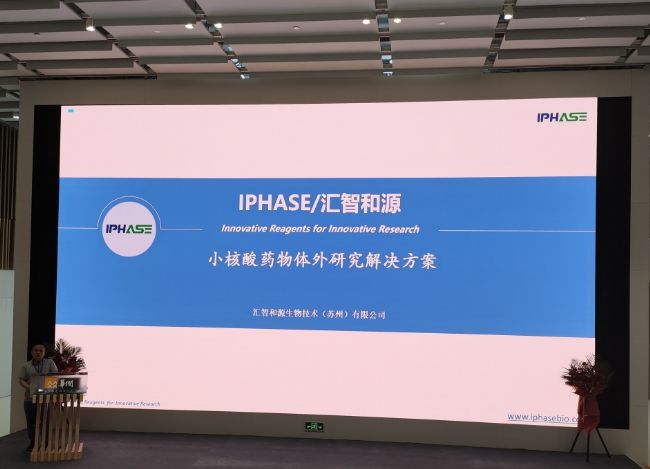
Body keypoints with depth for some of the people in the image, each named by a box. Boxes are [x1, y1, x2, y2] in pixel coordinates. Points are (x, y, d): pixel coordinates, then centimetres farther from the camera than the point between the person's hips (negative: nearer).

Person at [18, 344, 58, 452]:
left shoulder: (50, 363, 8)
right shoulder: (26, 366, 9)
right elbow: (21, 380, 1)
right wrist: (29, 388, -17)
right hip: (30, 397, 1)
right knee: (31, 421, 5)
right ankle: (32, 443, 17)